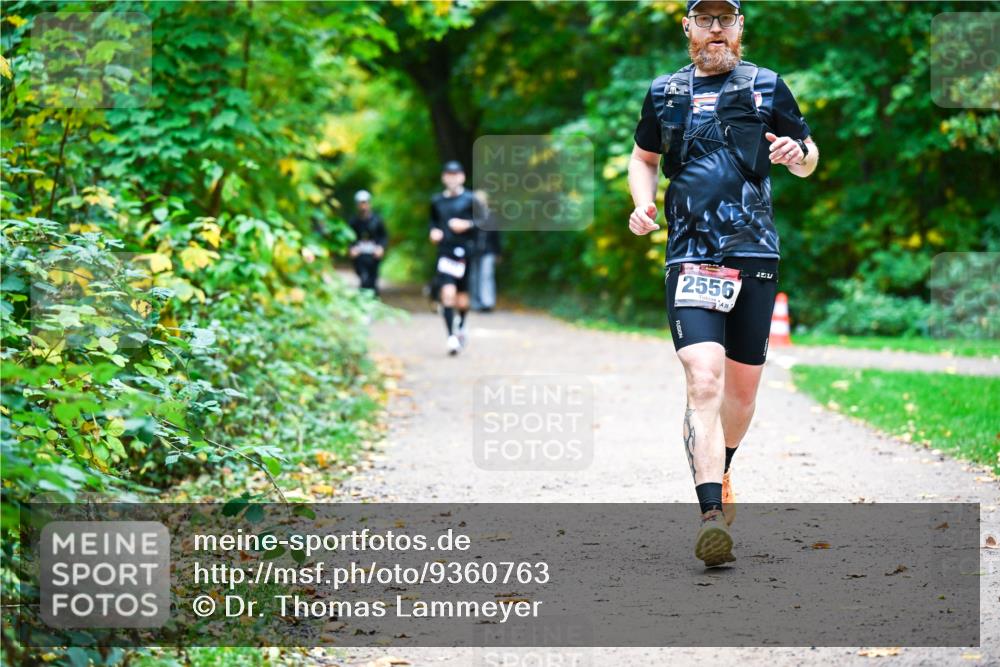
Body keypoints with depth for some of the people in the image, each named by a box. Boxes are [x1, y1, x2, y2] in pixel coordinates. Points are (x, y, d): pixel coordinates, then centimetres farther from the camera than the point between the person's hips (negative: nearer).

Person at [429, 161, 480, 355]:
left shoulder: (470, 199, 0)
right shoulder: (437, 201, 10)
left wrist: (467, 225, -15)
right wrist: (433, 231, 5)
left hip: (464, 251, -1)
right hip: (444, 251, 1)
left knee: (462, 297, 7)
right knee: (447, 293, -14)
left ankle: (462, 326, 37)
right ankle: (451, 336, -14)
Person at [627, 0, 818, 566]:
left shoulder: (767, 88, 8)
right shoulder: (664, 94, 11)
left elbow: (810, 159, 16)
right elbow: (644, 157, 26)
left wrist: (797, 154, -8)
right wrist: (644, 203, 6)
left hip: (755, 256, 1)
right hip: (689, 259, -1)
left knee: (743, 387, 11)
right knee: (704, 379, -19)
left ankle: (719, 472, 40)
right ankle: (713, 514, -26)